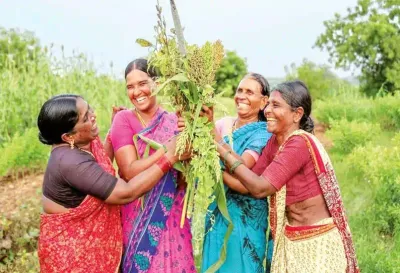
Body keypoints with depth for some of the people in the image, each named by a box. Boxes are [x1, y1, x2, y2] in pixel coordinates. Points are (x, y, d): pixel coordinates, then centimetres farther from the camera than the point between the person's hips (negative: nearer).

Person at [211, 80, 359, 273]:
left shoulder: (300, 143, -23)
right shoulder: (275, 142, 2)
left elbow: (259, 188, -25)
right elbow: (249, 183, -5)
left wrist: (222, 150, -20)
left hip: (317, 241, -7)